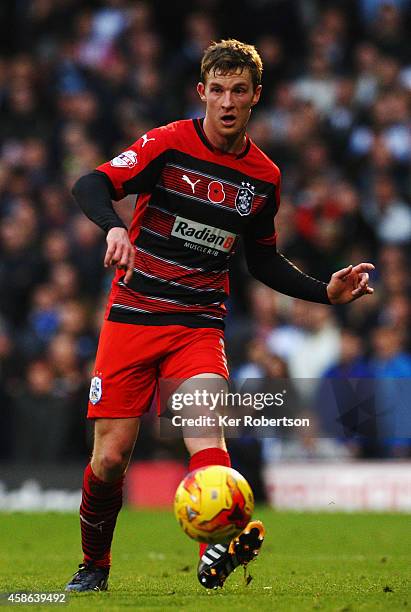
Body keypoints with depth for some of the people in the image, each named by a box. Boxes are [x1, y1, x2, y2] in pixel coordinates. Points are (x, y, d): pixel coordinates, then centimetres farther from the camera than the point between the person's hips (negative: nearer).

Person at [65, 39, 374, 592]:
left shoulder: (264, 177, 7)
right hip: (132, 315, -2)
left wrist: (326, 292, 8)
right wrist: (114, 227, -38)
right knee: (111, 457, -3)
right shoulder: (169, 145, -6)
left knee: (205, 429, -24)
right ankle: (94, 566, 20)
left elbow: (263, 260, 20)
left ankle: (217, 551, -43)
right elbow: (90, 186, -17)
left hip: (200, 325, 2)